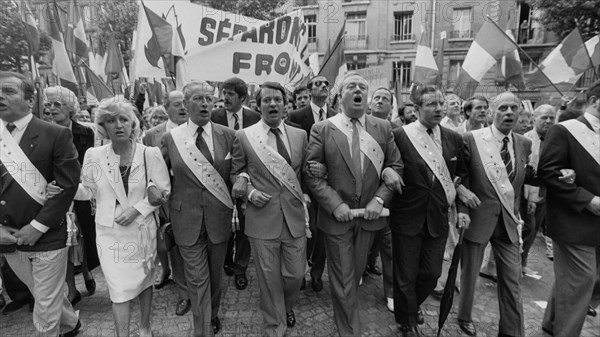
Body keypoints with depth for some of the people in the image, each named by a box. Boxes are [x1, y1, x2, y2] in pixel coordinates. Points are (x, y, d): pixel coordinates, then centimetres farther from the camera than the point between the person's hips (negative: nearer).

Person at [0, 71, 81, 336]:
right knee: (46, 294, 22)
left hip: (46, 237, -5)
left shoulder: (56, 135, -10)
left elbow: (68, 185, -12)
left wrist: (37, 226, -14)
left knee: (46, 307, 5)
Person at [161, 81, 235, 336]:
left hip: (220, 218, 2)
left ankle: (212, 316, 44)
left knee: (215, 274, 19)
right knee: (197, 279, 5)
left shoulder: (228, 135, -3)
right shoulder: (170, 138, -4)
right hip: (187, 219, -1)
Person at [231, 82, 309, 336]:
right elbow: (236, 173, 7)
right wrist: (249, 191, -9)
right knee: (269, 277, 10)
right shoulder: (243, 136, -2)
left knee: (295, 274, 12)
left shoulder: (300, 135, 6)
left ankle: (287, 307, 46)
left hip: (295, 216, 3)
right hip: (262, 218, -2)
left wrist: (304, 194, 1)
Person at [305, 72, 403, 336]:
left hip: (369, 213, 4)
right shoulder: (322, 129, -6)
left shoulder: (383, 128, 2)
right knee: (343, 280, 8)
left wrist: (379, 199, -10)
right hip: (337, 215, -3)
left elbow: (395, 166, 3)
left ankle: (343, 311, 51)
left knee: (355, 273, 23)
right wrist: (335, 204, -18)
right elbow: (311, 173, -9)